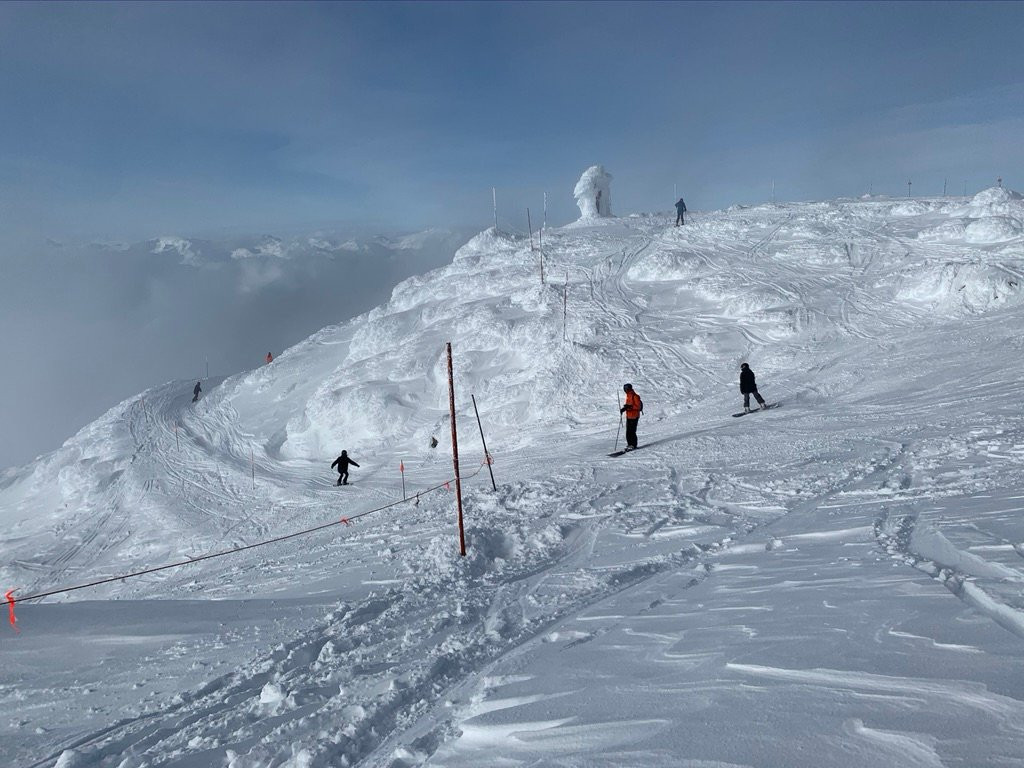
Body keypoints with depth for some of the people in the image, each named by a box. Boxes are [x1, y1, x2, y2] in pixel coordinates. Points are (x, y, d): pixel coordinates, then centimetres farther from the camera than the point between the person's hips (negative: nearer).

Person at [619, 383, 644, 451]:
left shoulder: (635, 396, -14)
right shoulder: (628, 395, 14)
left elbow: (638, 406, -18)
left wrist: (630, 406, -27)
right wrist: (624, 408, 6)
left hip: (634, 416, -9)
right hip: (628, 416, 9)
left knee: (632, 431, -8)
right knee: (628, 431, 10)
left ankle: (633, 445, -1)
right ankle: (629, 444, 19)